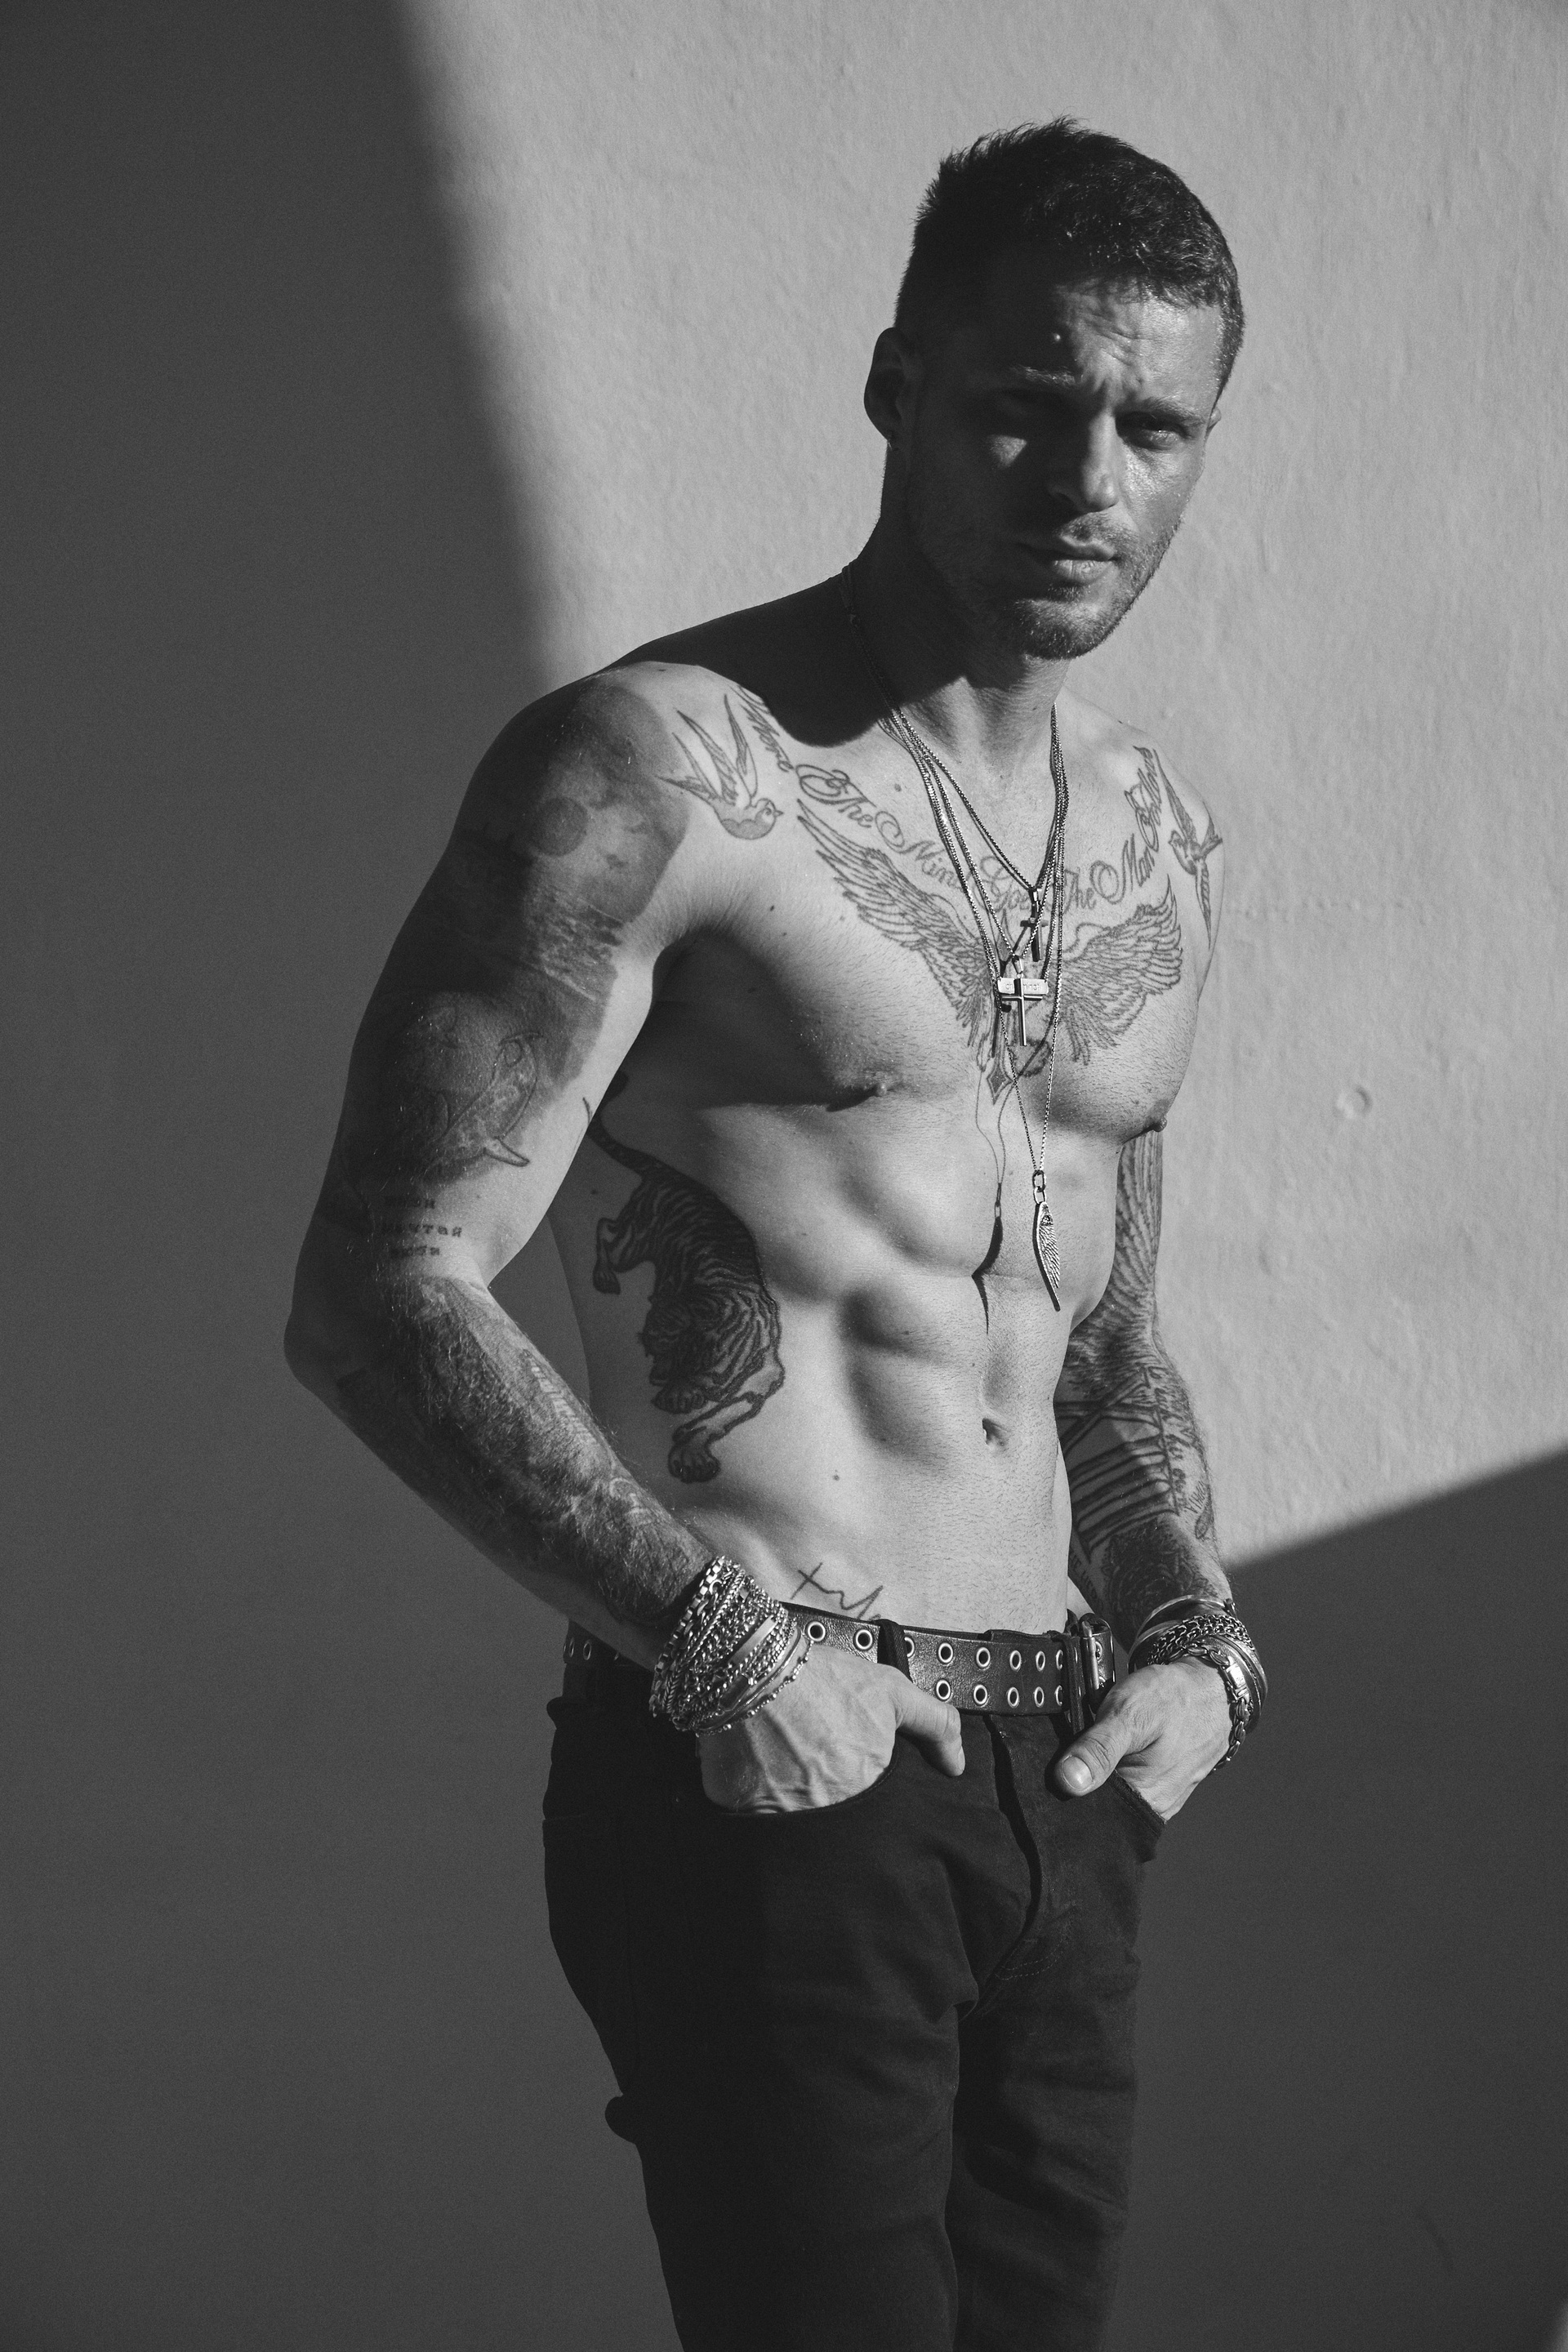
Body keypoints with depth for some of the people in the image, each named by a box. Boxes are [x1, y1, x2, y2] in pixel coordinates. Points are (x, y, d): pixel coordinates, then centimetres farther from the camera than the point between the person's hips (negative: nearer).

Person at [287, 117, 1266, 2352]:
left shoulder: (1159, 843, 14)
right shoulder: (661, 774, -9)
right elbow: (380, 1297, -15)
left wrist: (1197, 1633, 8)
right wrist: (718, 1636, -24)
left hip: (1052, 1792, 7)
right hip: (763, 1783, -7)